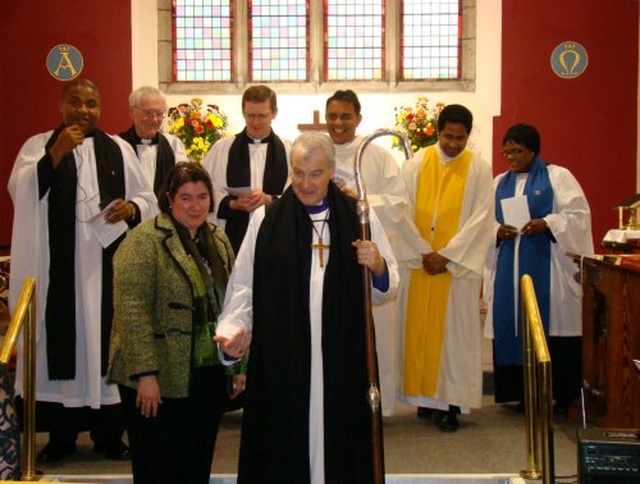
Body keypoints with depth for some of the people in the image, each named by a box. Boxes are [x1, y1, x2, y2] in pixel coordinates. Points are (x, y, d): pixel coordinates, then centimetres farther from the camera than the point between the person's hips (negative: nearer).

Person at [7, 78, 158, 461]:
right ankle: (61, 435, 13)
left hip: (107, 264, 1)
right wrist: (57, 152, -19)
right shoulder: (38, 146, 6)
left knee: (106, 341, 3)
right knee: (61, 342, 0)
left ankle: (109, 433, 15)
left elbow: (148, 198, 12)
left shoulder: (118, 149, 10)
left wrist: (131, 207, -10)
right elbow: (21, 191, -10)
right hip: (59, 267, -1)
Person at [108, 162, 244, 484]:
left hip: (210, 375, 6)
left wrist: (238, 365, 13)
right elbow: (132, 311, -16)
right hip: (160, 380, -6)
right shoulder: (145, 241, -10)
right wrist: (145, 373, -19)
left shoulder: (218, 240, 12)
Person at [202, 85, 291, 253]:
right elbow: (209, 191, 4)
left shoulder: (288, 151, 7)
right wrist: (233, 204, -12)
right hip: (232, 236, 0)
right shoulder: (222, 148, 8)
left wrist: (269, 199, -15)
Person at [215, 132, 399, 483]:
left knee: (339, 447, 4)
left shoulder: (359, 217, 8)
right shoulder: (265, 220, 5)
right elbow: (243, 286, 2)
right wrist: (233, 330, -12)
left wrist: (379, 267, -10)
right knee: (283, 449, 3)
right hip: (279, 360, 0)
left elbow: (387, 288, 10)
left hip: (342, 359, 1)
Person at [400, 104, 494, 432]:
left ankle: (450, 400, 5)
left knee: (454, 330, -1)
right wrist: (423, 252, -10)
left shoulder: (479, 169, 0)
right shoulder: (417, 164, 4)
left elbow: (480, 219, -6)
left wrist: (446, 255, -12)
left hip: (458, 265, -2)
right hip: (418, 262, 2)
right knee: (419, 327, 5)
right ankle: (426, 395, 16)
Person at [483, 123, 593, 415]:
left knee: (553, 329, -7)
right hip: (509, 268, 5)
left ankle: (563, 397, 2)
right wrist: (497, 231, -8)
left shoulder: (557, 177, 4)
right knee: (512, 329, 1)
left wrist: (546, 223, -19)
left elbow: (579, 214, -5)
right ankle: (522, 394, 10)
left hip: (548, 267, -4)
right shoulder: (499, 183, 18)